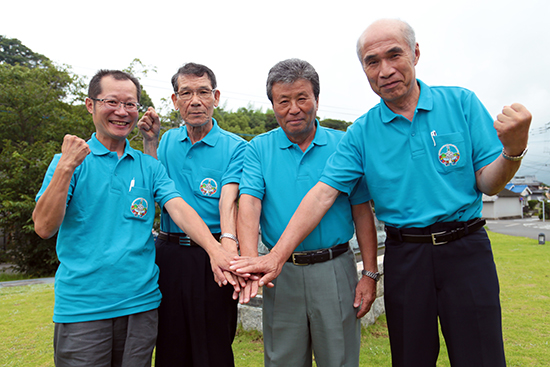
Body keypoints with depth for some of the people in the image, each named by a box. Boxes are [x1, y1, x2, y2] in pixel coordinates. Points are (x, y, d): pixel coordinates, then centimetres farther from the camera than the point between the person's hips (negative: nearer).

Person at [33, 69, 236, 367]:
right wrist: (66, 167, -19)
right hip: (81, 307, -2)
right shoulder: (70, 161, 0)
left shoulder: (149, 166, 6)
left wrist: (215, 250, -24)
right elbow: (44, 228, -8)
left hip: (141, 303, 3)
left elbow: (180, 209, -8)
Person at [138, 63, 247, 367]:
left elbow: (229, 197, -18)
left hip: (211, 258, -4)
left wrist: (228, 242, -37)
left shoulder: (235, 147, -4)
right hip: (168, 253, 4)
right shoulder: (168, 141, 11)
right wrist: (150, 141, 3)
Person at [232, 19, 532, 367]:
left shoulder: (461, 103, 0)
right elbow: (323, 193, -8)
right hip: (404, 257, 1)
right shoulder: (361, 133, 0)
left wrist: (513, 150, -21)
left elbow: (488, 183, 1)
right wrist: (277, 255, -15)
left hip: (465, 250, 0)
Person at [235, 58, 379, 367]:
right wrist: (251, 261, -26)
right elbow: (249, 203, -10)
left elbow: (362, 211, 2)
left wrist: (371, 273, -2)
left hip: (336, 271, 0)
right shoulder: (259, 149, 2)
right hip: (281, 273, 1)